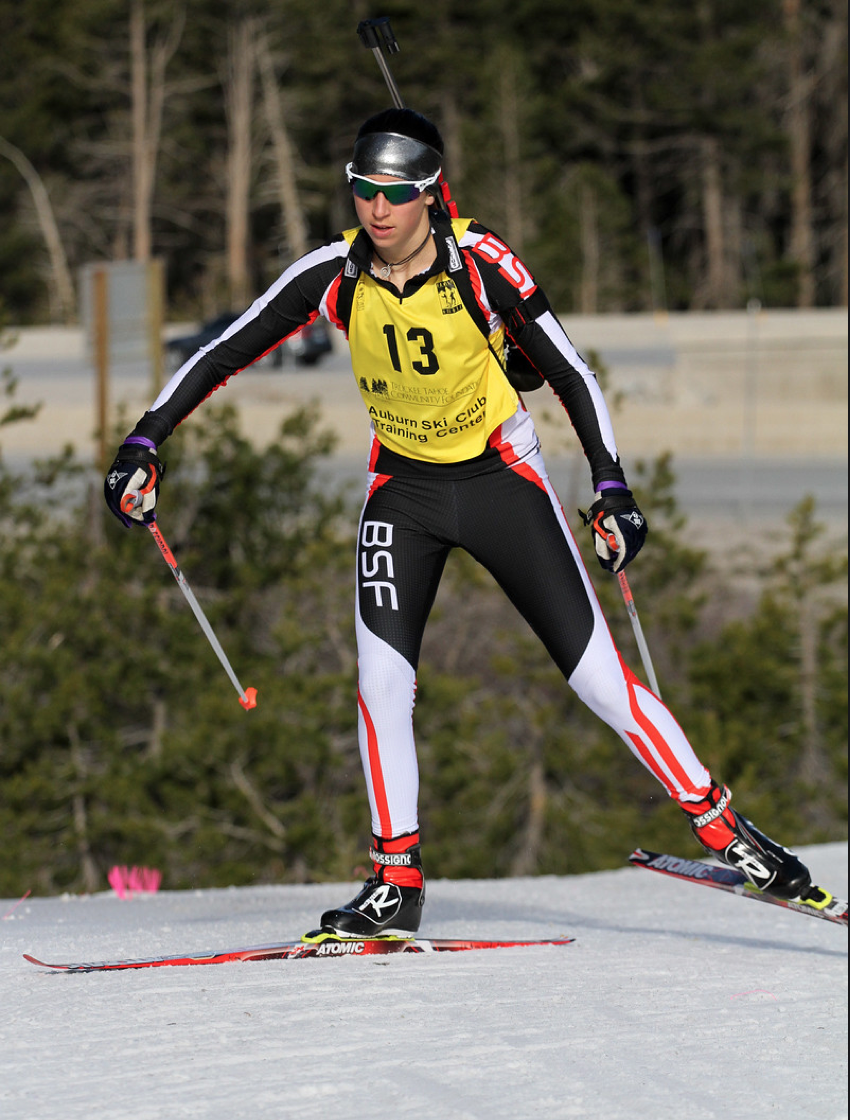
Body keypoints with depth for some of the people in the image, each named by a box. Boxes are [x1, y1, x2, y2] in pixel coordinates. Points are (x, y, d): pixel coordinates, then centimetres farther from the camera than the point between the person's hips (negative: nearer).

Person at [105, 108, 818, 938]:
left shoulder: (481, 264, -20)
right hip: (402, 488, 3)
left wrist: (611, 487, -21)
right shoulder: (335, 275, -13)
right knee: (381, 678, -12)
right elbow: (224, 354, -6)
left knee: (596, 674, -8)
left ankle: (721, 826, 3)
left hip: (501, 479, -2)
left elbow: (568, 371, -13)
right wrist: (144, 442, -14)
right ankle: (396, 882, 2)